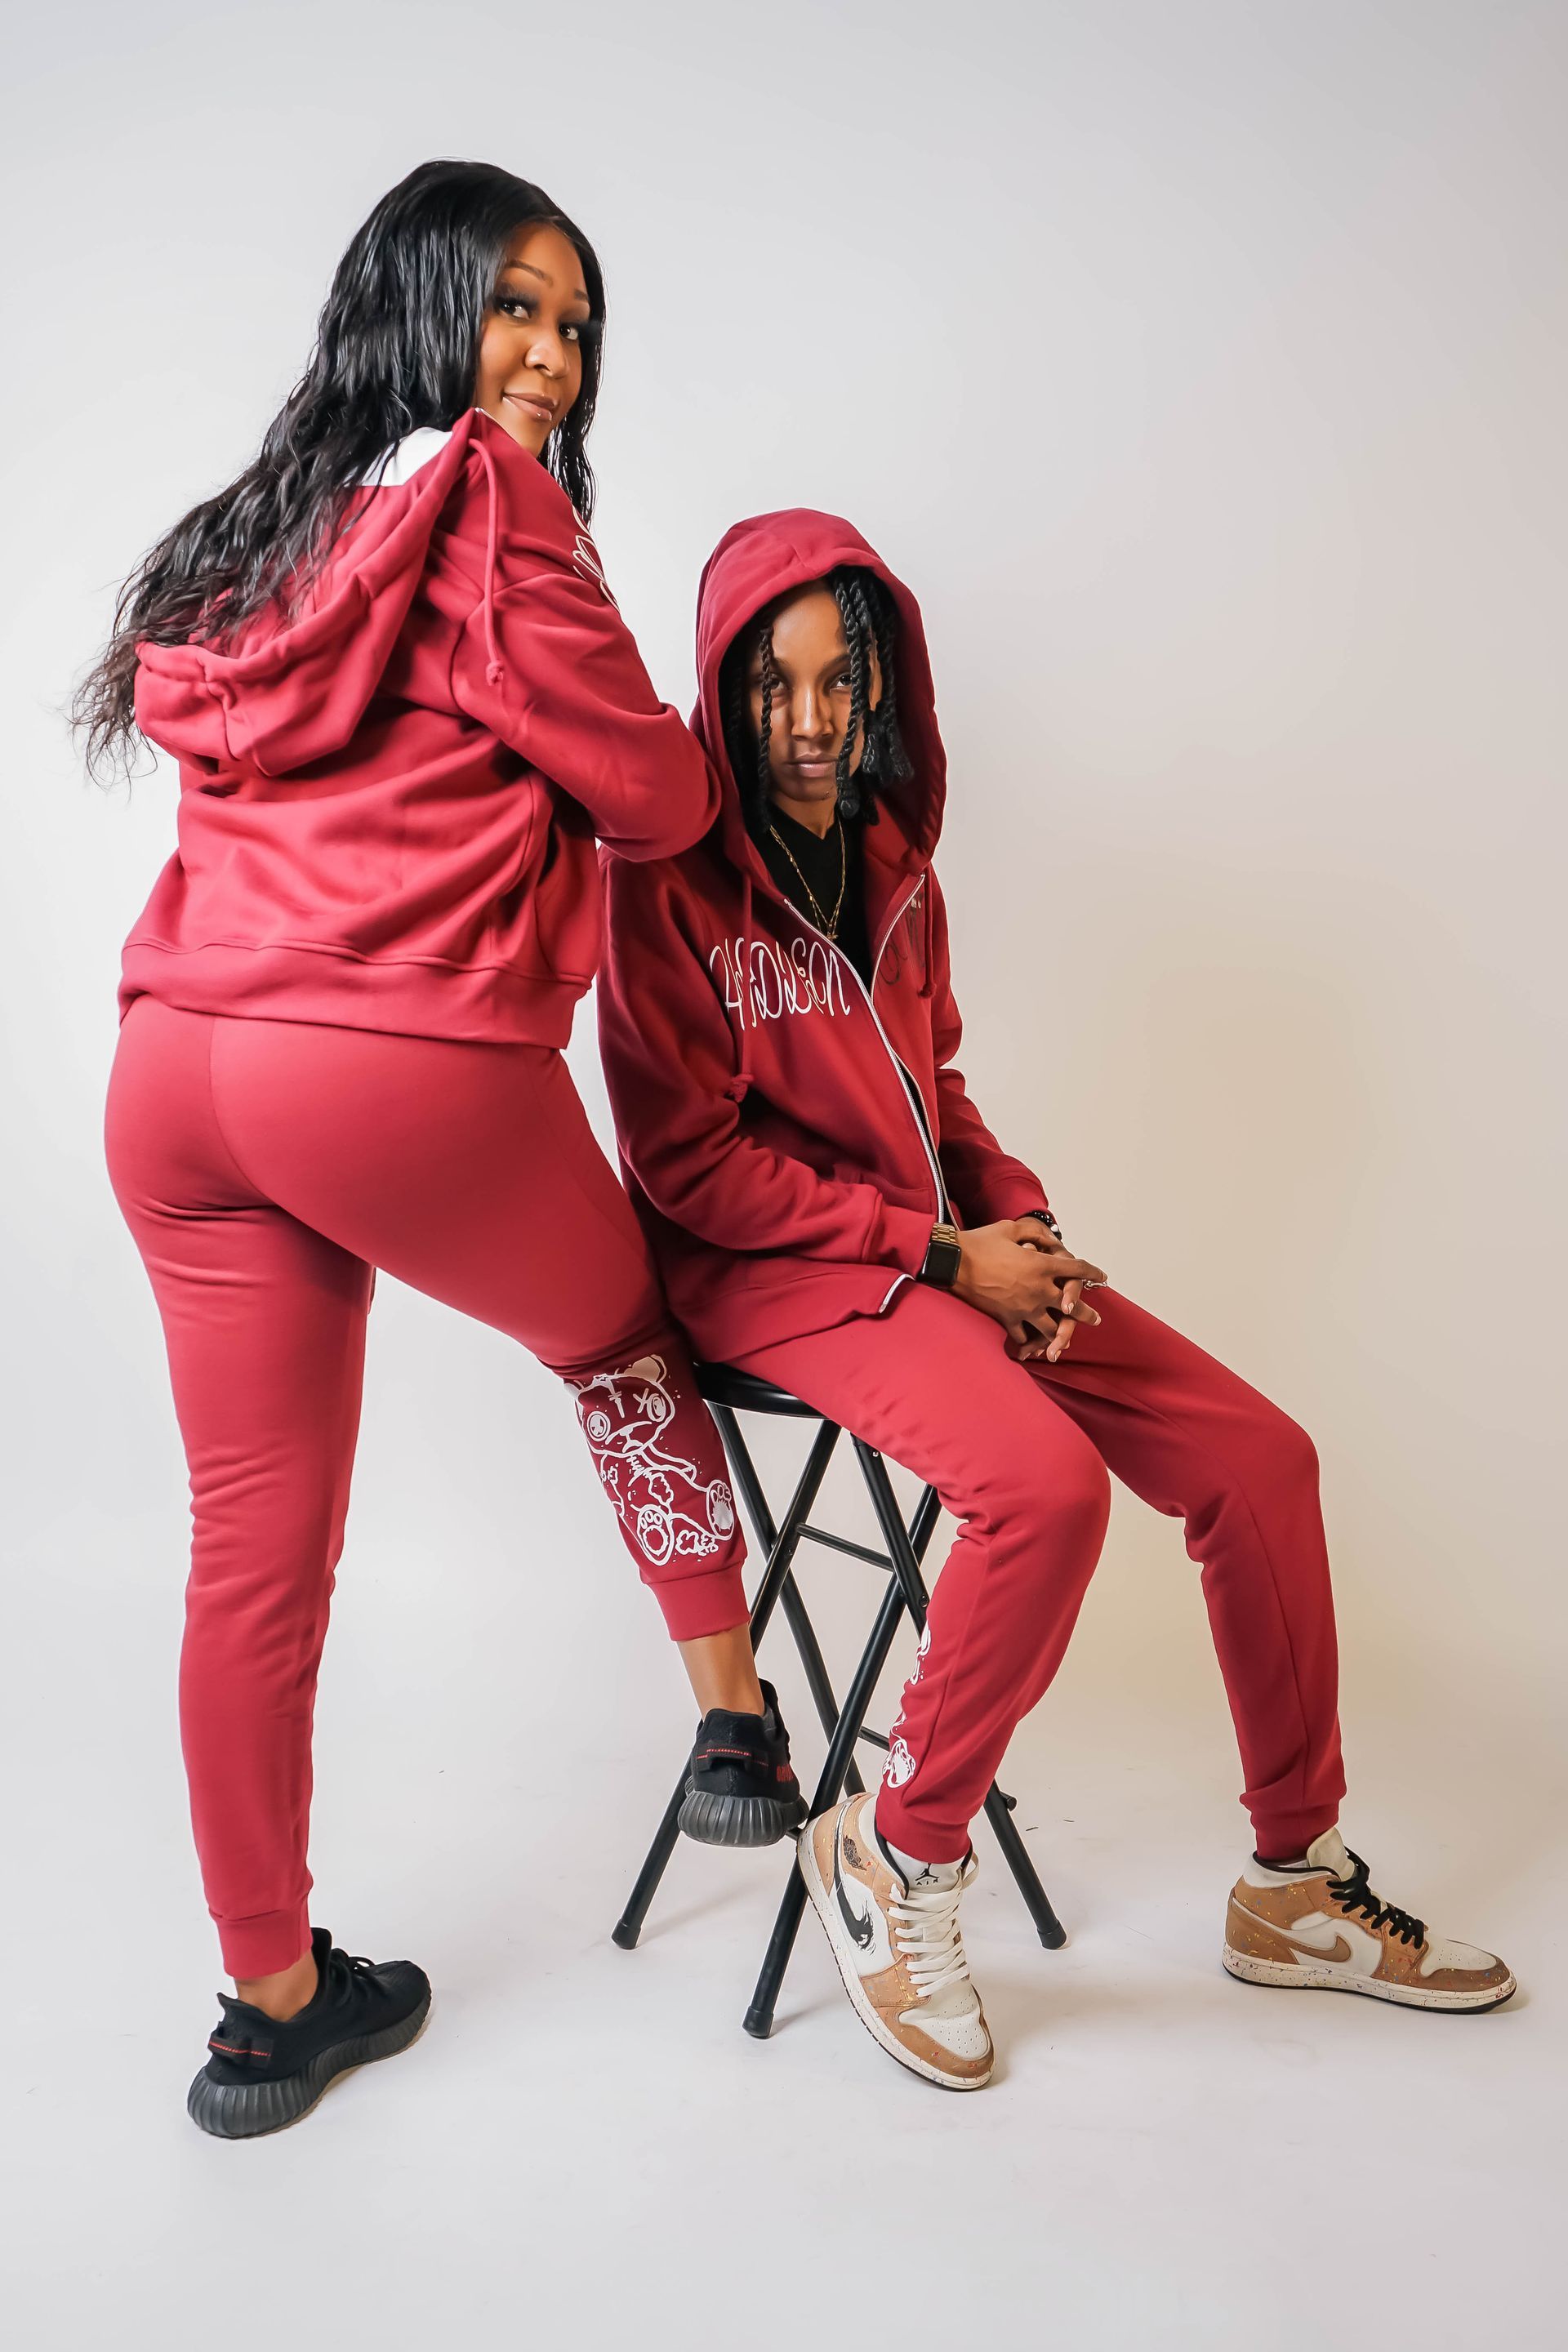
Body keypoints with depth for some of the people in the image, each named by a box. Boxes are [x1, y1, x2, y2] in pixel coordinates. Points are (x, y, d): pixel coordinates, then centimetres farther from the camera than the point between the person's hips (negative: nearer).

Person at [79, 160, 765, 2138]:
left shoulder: (255, 531, 23)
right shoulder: (490, 506, -1)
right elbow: (653, 798, 1)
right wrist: (696, 767, 23)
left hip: (177, 1065, 7)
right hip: (409, 1066, -7)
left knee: (255, 1544, 11)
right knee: (620, 1341, 22)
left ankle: (272, 2001, 26)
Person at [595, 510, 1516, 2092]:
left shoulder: (887, 848, 9)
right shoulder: (673, 869, -11)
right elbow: (691, 1162, -14)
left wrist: (1015, 1222, -1)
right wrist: (941, 1253, -15)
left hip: (944, 1242, 7)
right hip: (765, 1267, -7)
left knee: (1256, 1453, -2)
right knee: (1045, 1482, -31)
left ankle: (1293, 1883, 15)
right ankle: (894, 1856, -4)